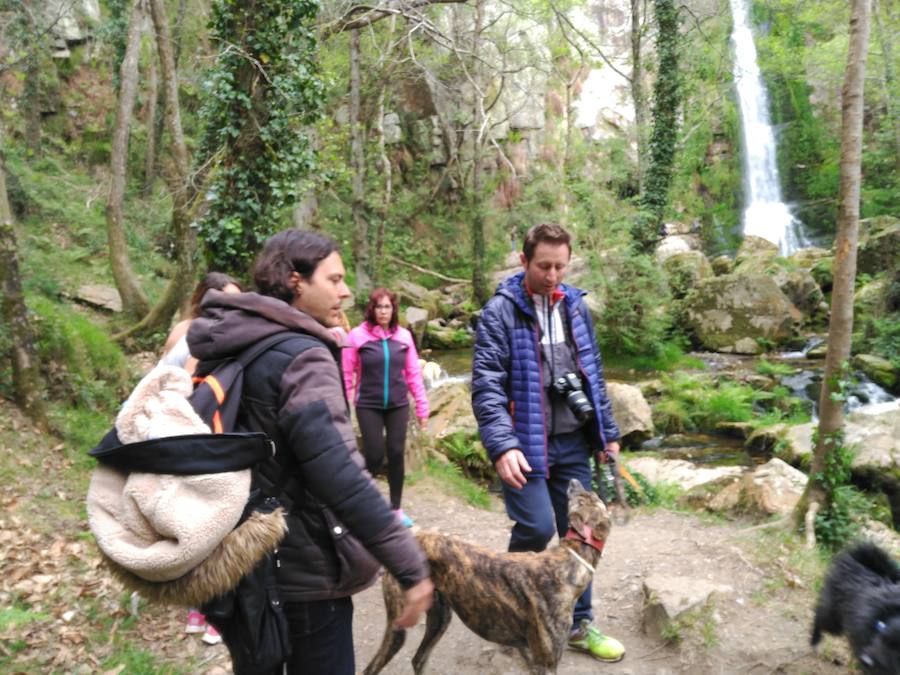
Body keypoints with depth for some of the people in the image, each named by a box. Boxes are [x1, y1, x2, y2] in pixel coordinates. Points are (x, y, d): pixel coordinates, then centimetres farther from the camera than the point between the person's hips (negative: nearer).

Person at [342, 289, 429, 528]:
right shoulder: (358, 335, -7)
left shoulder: (404, 335, 1)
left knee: (396, 455, 6)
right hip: (368, 406, -2)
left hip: (398, 405, 3)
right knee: (374, 455, -2)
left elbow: (413, 373, 5)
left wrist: (422, 406, 5)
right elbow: (347, 374, -6)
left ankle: (396, 508, 22)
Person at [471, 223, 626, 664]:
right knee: (537, 527, -11)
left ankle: (580, 624, 28)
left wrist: (608, 431, 15)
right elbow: (486, 385, -15)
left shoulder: (576, 306, 9)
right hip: (526, 442, -5)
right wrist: (502, 445, -26)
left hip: (572, 441, 5)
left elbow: (593, 375, 16)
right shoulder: (500, 311, -9)